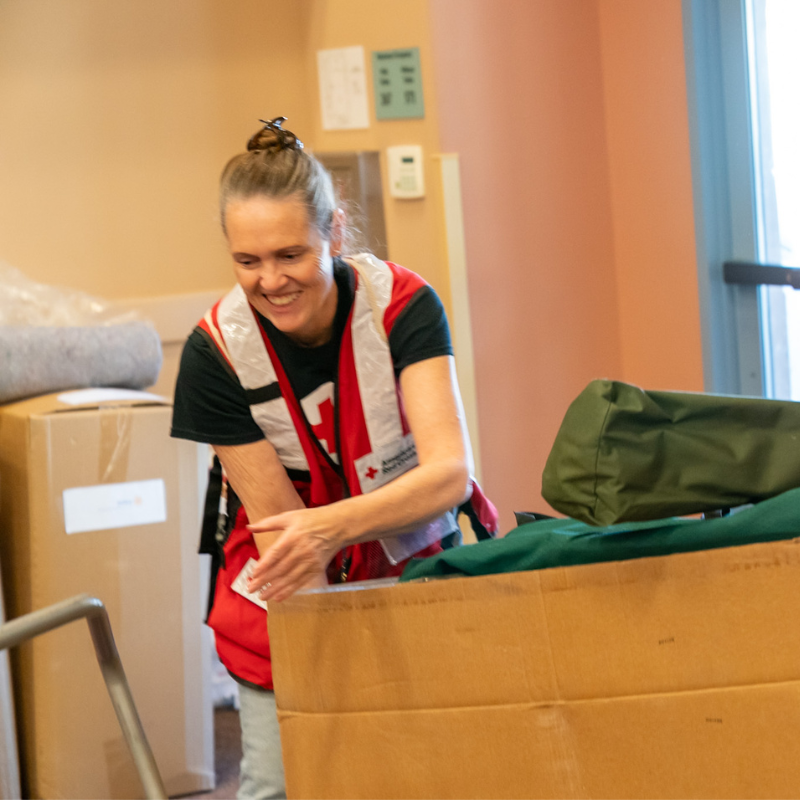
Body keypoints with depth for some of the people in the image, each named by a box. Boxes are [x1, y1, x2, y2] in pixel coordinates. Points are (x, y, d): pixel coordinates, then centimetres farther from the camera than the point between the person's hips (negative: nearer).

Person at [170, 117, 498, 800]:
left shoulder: (403, 304, -19)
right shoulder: (215, 353, -18)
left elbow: (450, 472, -28)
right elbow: (280, 529, -15)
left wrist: (335, 525, -46)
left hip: (414, 566, 0)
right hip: (290, 593, 0)